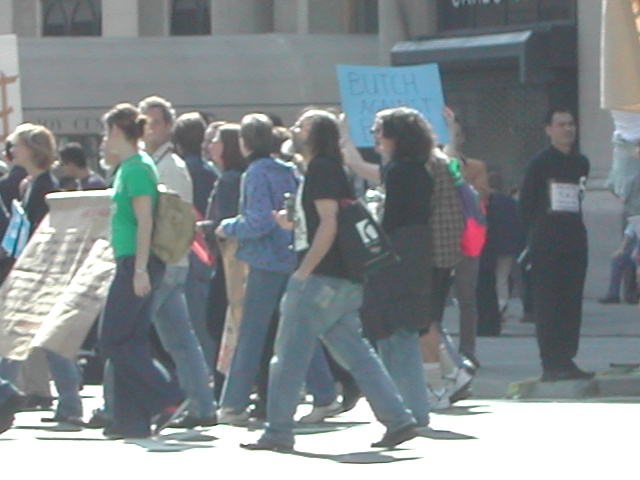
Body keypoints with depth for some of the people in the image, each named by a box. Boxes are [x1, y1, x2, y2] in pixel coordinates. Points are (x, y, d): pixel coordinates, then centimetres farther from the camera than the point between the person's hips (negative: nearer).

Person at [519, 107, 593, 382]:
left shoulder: (581, 163, 13)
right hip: (547, 244, -6)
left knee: (572, 302, 5)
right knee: (548, 303, -6)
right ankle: (551, 364, -7)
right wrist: (537, 233, -4)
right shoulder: (540, 163, -4)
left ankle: (567, 361, 9)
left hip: (575, 239, 6)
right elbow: (526, 204, -2)